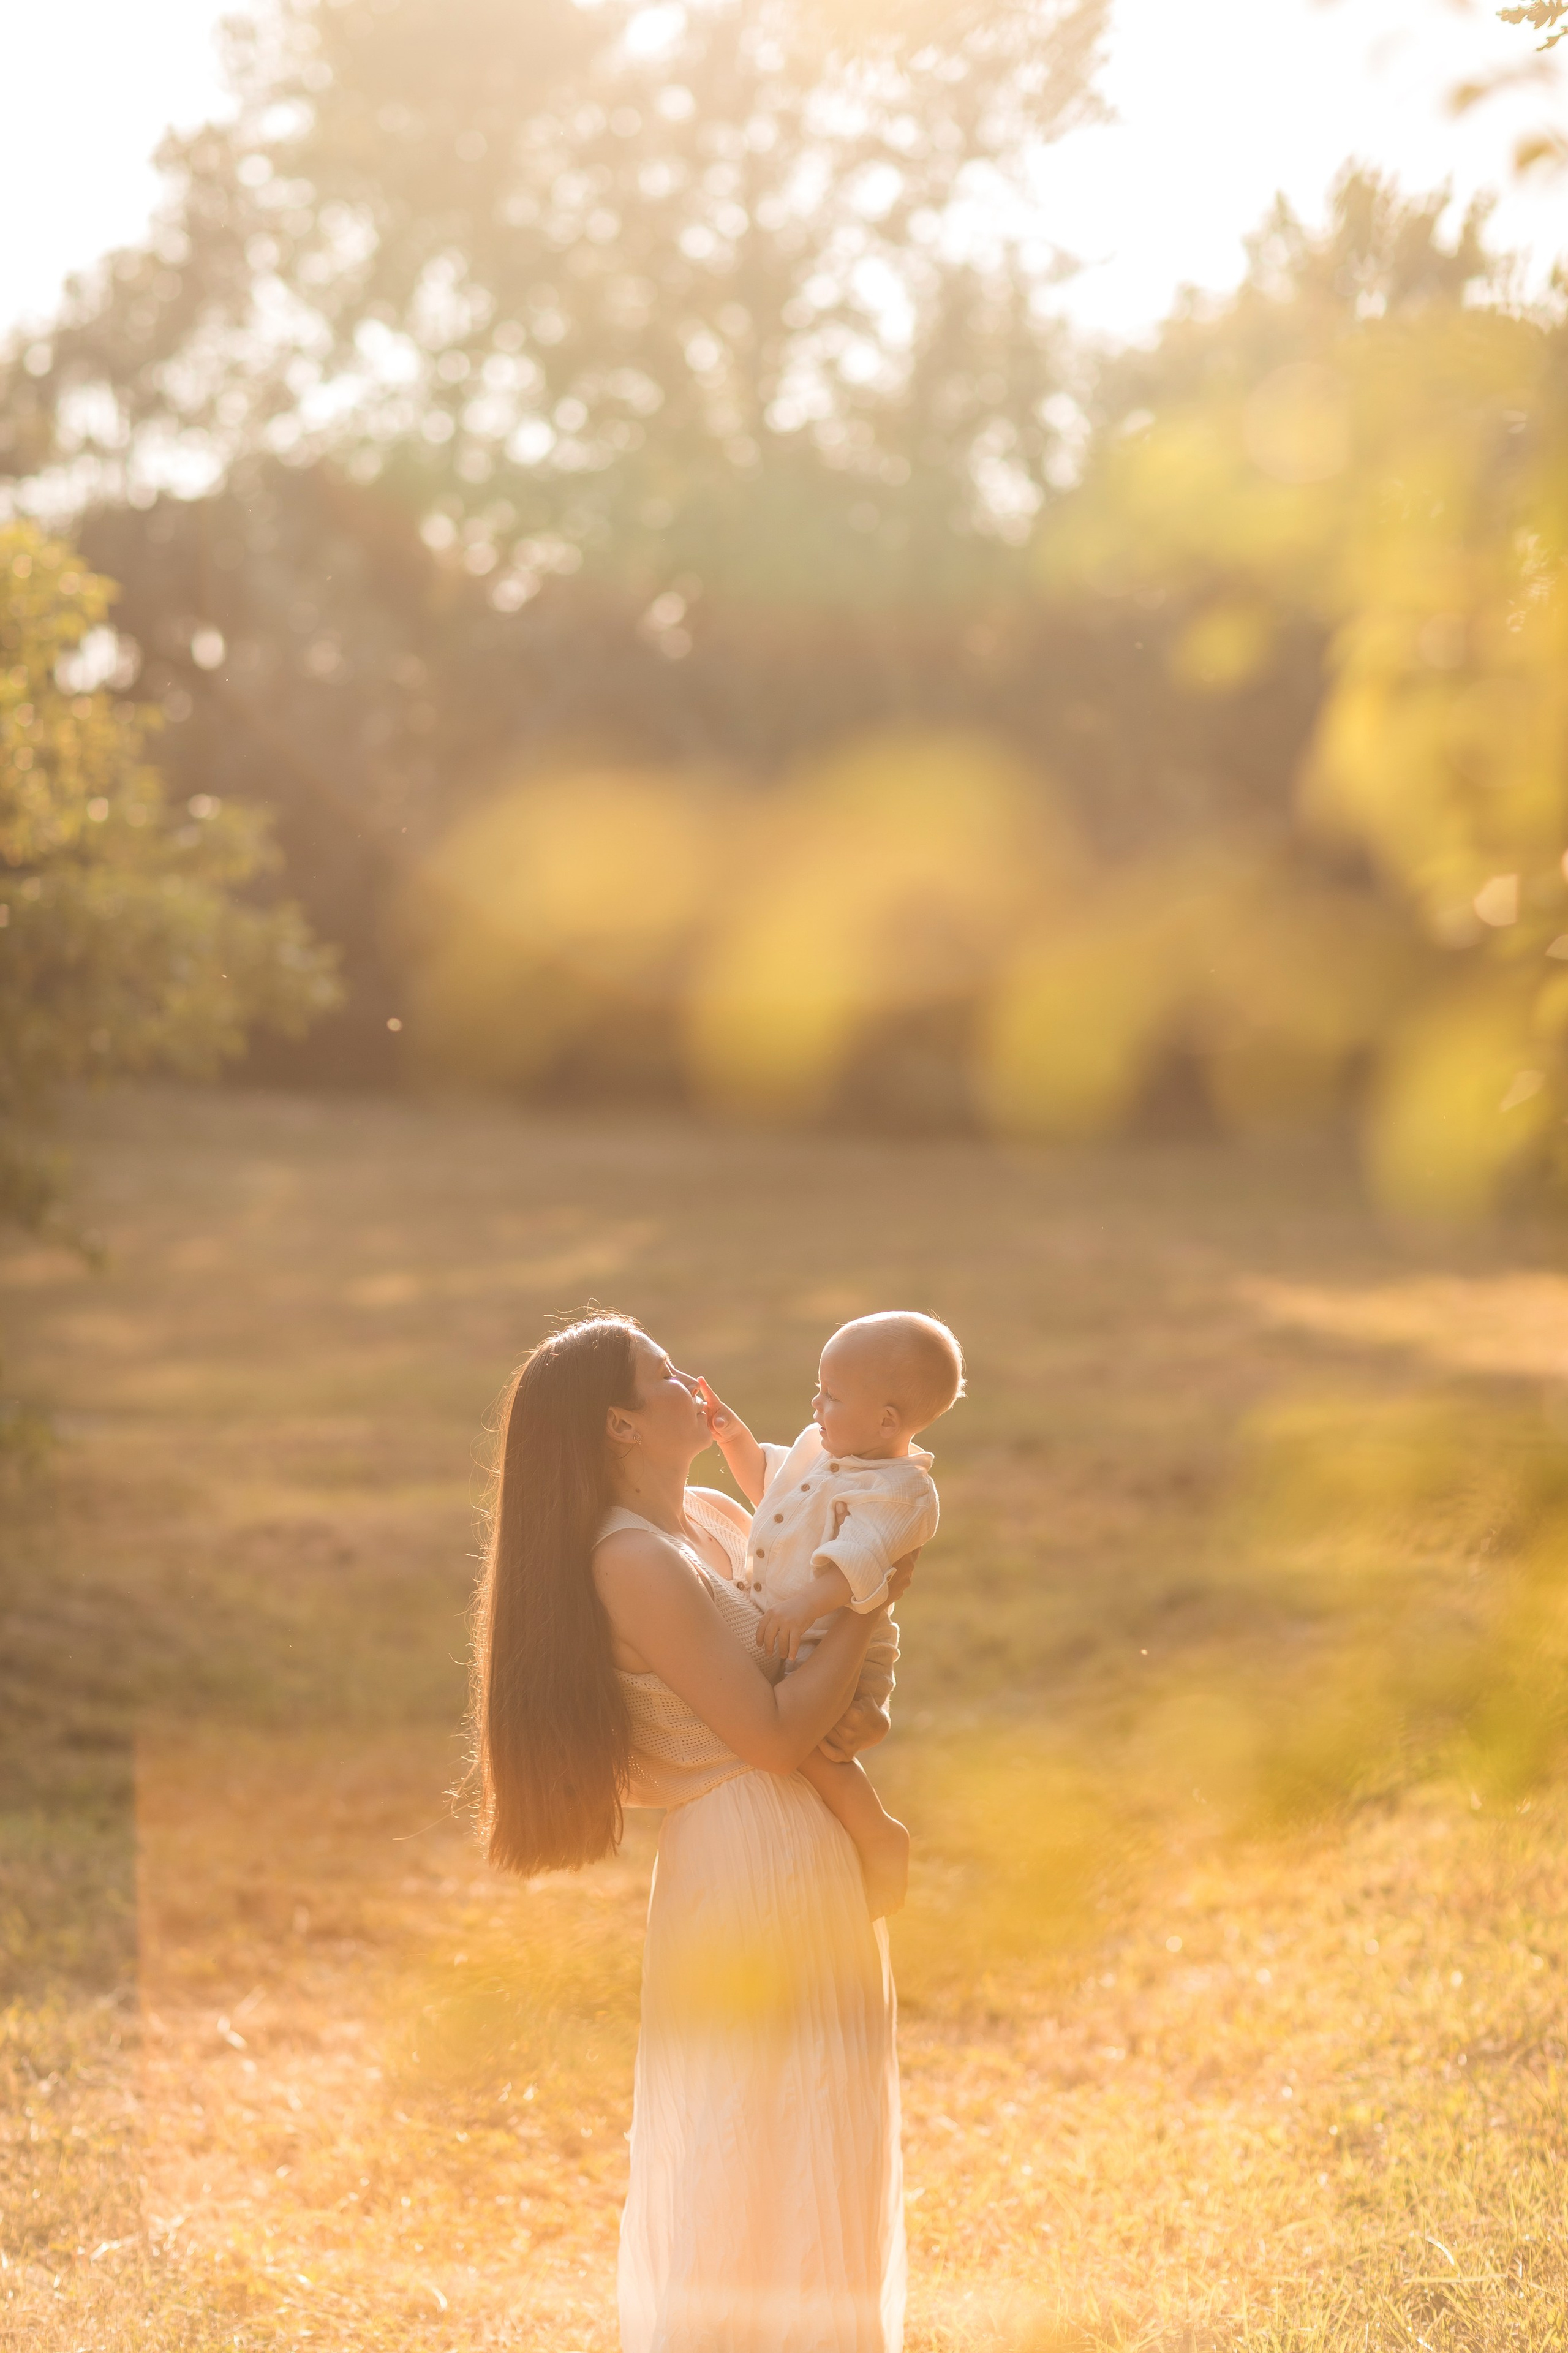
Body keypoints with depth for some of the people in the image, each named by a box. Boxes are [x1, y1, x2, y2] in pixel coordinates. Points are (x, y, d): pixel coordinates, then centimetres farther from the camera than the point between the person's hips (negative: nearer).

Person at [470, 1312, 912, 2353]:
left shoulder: (713, 1515, 9)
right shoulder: (634, 1561, -18)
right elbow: (773, 1734, -21)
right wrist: (867, 1605, -14)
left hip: (803, 1859, 10)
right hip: (755, 1867, -10)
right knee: (762, 2148, 0)